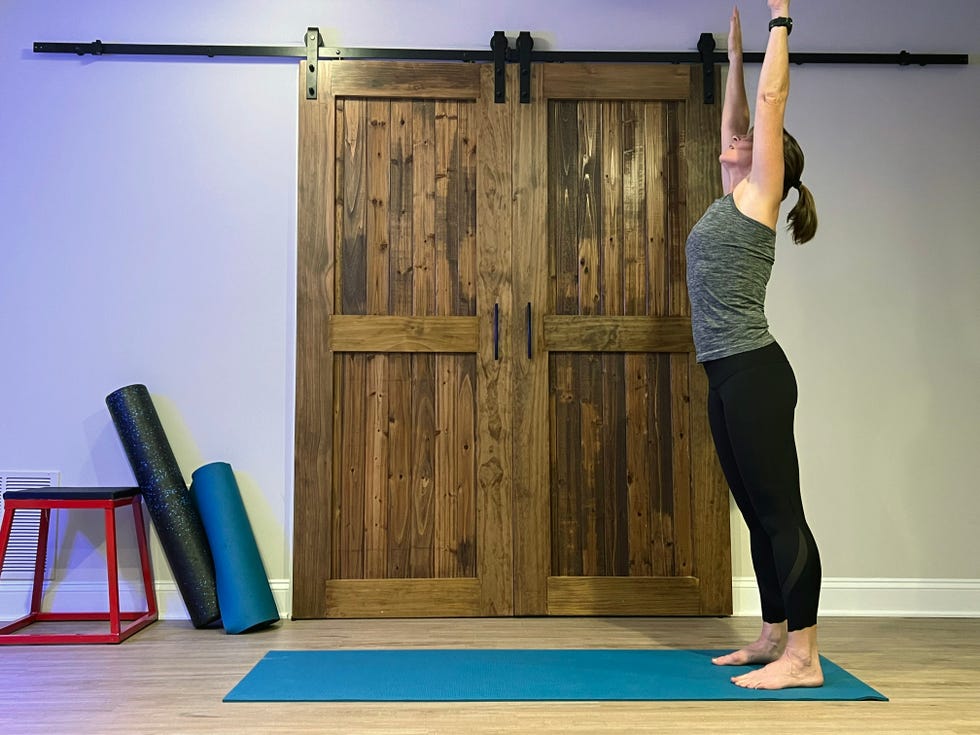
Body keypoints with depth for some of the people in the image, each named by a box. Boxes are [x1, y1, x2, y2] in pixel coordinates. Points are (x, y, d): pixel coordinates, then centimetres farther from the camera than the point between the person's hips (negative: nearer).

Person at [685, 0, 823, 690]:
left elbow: (772, 101, -3)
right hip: (728, 378, 9)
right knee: (760, 514, 12)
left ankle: (803, 658, 2)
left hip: (754, 375, -9)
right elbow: (737, 117, 27)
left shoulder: (757, 196, -2)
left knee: (781, 512, -5)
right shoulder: (733, 198, 18)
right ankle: (776, 637, 22)